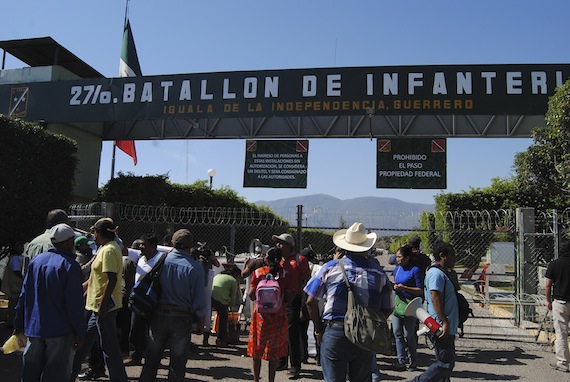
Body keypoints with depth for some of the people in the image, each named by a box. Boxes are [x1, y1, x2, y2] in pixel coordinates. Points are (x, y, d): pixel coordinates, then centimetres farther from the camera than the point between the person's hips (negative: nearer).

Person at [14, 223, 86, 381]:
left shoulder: (35, 261, 5)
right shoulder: (70, 265, -14)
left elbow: (24, 295, 10)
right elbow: (75, 304, -15)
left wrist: (19, 324, 18)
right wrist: (80, 333, -8)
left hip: (33, 328, 6)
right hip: (60, 330, -6)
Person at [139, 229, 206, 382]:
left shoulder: (162, 260, -7)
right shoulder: (195, 267, -13)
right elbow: (199, 299, -9)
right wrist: (201, 317, 5)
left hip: (159, 314, 2)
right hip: (182, 317, -2)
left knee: (152, 358, 17)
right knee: (177, 361, 11)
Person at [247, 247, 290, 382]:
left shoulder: (258, 272, -6)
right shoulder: (284, 273, -5)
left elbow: (252, 295, -6)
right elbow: (290, 295, -4)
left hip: (261, 314, 0)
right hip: (278, 315, 0)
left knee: (257, 350, 14)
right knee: (274, 351, 11)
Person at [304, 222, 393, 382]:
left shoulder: (330, 267, -3)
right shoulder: (379, 273, 1)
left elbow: (311, 302, -1)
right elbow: (387, 309, 5)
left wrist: (318, 330, 10)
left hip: (334, 333, -2)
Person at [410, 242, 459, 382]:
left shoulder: (441, 273, 19)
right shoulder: (436, 273, -15)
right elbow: (435, 298, -24)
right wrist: (445, 322, -27)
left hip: (447, 328, 11)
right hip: (442, 328, -11)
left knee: (447, 362, 14)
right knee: (446, 363, -8)